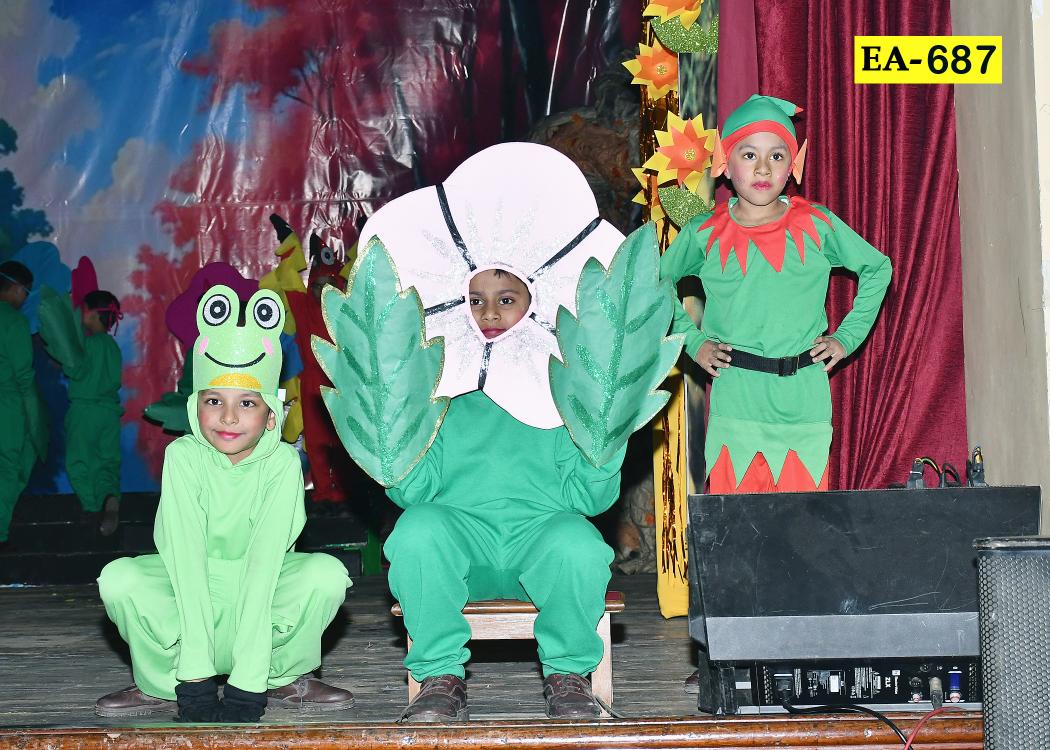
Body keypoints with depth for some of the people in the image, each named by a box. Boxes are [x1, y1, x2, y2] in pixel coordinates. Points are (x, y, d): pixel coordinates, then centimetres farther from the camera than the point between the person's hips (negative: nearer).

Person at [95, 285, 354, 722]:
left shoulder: (282, 462, -18)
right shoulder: (183, 457, -17)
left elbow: (264, 562, -26)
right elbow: (186, 556, -25)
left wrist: (245, 687, -32)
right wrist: (197, 676, -32)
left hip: (266, 592, 0)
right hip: (193, 592, 0)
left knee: (328, 574, -29)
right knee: (117, 579, -27)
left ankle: (285, 680, -3)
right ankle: (161, 684, -3)